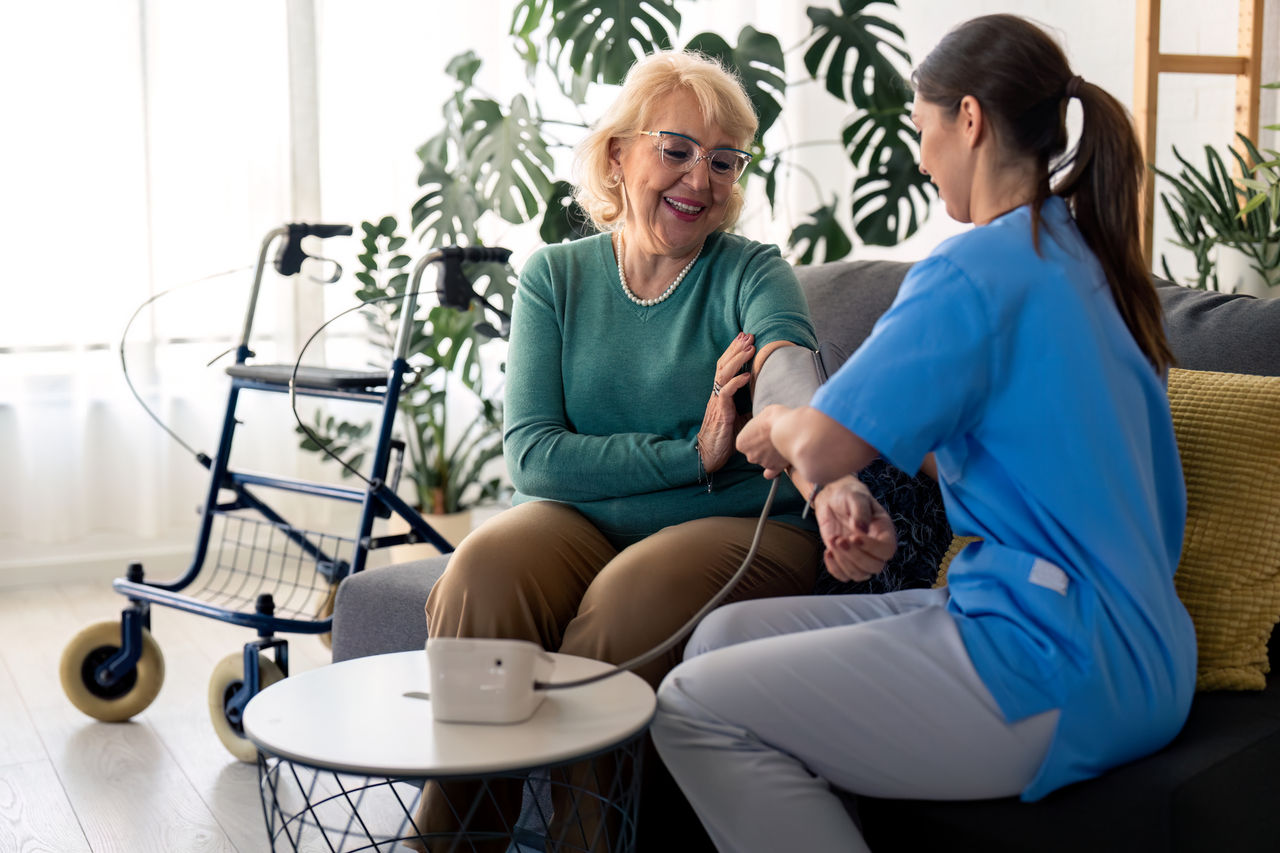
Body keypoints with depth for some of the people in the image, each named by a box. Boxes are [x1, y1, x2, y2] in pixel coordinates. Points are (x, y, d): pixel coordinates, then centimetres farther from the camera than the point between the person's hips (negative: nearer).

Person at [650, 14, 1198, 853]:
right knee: (724, 634, 9)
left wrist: (777, 428, 4)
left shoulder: (977, 270, -15)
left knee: (693, 710, -9)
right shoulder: (1085, 258, 15)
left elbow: (827, 446, -20)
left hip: (1055, 678, -10)